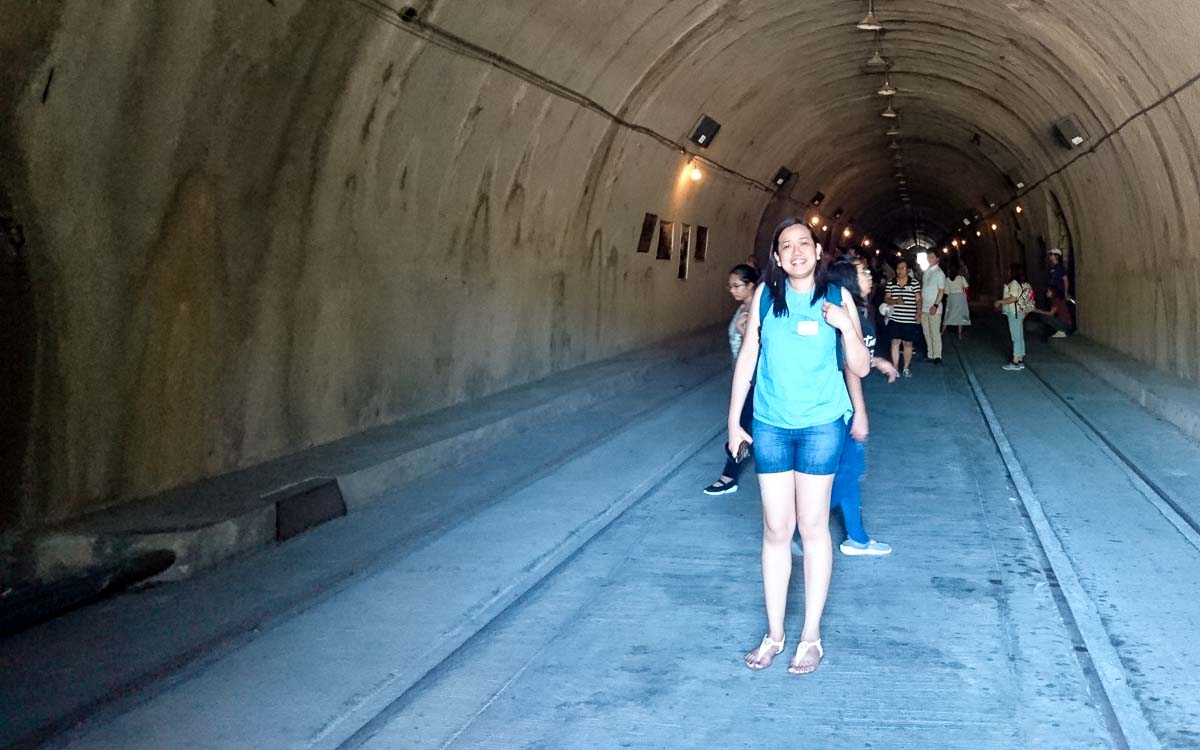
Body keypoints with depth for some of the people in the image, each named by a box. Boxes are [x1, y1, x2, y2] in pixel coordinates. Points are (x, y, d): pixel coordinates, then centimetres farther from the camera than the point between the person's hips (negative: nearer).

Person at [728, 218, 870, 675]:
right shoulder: (766, 295, 0)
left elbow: (860, 368, 0)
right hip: (771, 426, 2)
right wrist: (734, 421, 6)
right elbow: (747, 358, 6)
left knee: (812, 526, 4)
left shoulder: (836, 297, -2)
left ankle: (811, 636, 15)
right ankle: (773, 634, 19)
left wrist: (847, 327, -18)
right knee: (776, 529, 8)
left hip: (820, 425, -2)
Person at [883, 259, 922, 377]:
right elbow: (886, 299, 5)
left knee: (908, 343, 6)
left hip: (910, 320, -1)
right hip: (895, 319, 1)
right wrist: (895, 301, -14)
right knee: (895, 342, 2)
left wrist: (918, 313, -10)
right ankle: (895, 367, 8)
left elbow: (918, 300, 0)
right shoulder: (891, 283, 4)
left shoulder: (915, 283, -1)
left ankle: (906, 368, 18)